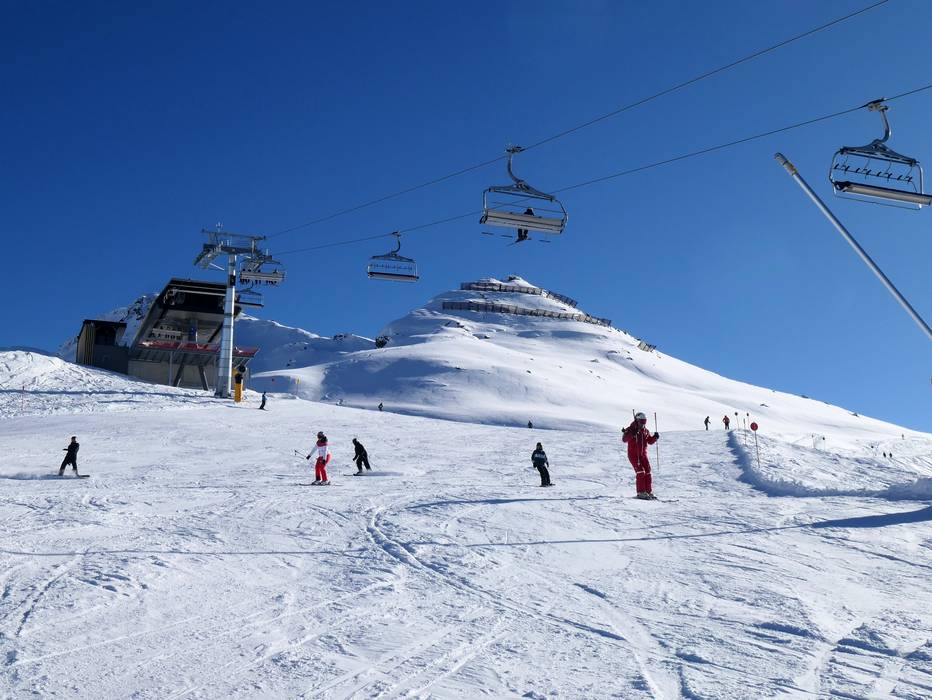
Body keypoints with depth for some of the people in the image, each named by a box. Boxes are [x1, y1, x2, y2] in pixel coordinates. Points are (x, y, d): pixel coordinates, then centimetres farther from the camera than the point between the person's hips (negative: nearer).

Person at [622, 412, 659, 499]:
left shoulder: (646, 431, 10)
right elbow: (624, 439, -21)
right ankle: (641, 493, -15)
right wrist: (632, 434, -38)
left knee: (647, 472, 2)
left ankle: (649, 492, 11)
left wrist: (655, 437, -3)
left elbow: (650, 441, 17)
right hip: (633, 454, -6)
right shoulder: (631, 430, -8)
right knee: (640, 471, -16)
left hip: (643, 454, 6)